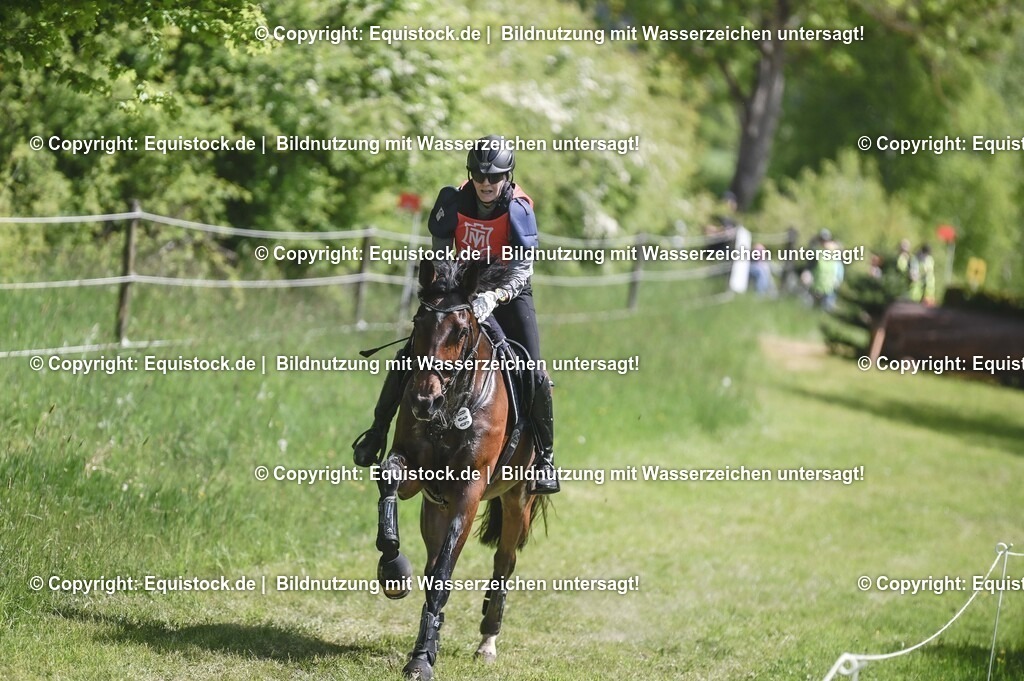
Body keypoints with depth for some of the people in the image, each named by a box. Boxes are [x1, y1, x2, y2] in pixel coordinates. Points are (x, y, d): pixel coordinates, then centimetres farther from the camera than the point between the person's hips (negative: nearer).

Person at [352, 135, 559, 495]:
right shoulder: (453, 201, -14)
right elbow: (439, 252, -5)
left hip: (508, 289, -2)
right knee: (409, 356, -5)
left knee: (534, 375, -15)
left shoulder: (519, 210, -22)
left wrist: (495, 297, -45)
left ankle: (544, 457, 1)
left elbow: (521, 271, -27)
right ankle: (378, 432, 14)